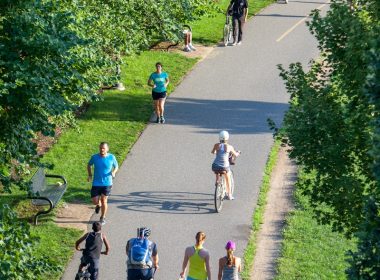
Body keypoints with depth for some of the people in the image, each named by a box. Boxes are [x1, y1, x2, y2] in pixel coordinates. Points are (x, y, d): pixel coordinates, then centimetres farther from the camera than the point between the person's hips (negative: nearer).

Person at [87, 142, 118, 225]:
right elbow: (89, 165, 12)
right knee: (95, 202, 0)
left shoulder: (111, 157, -8)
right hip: (96, 183, 1)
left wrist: (113, 172, -13)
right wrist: (90, 175, 0)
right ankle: (99, 204, 38)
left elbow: (116, 166, 8)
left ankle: (103, 218, 22)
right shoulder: (94, 157, -7)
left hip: (107, 183, -1)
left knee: (104, 201, 1)